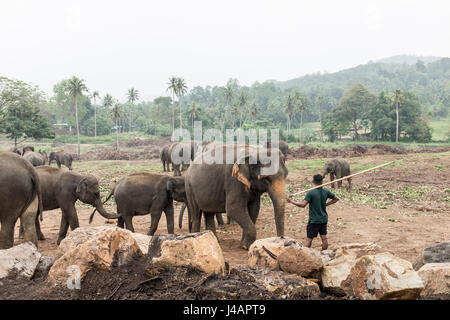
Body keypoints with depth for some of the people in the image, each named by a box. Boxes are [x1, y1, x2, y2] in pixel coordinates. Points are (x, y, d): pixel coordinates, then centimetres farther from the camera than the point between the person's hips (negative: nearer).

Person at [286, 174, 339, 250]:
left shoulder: (311, 193, -18)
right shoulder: (326, 191, -2)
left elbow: (303, 205, -25)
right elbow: (336, 199, 11)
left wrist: (291, 201, -16)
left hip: (314, 220, -5)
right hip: (324, 219, 5)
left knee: (309, 239, 3)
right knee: (324, 238, 12)